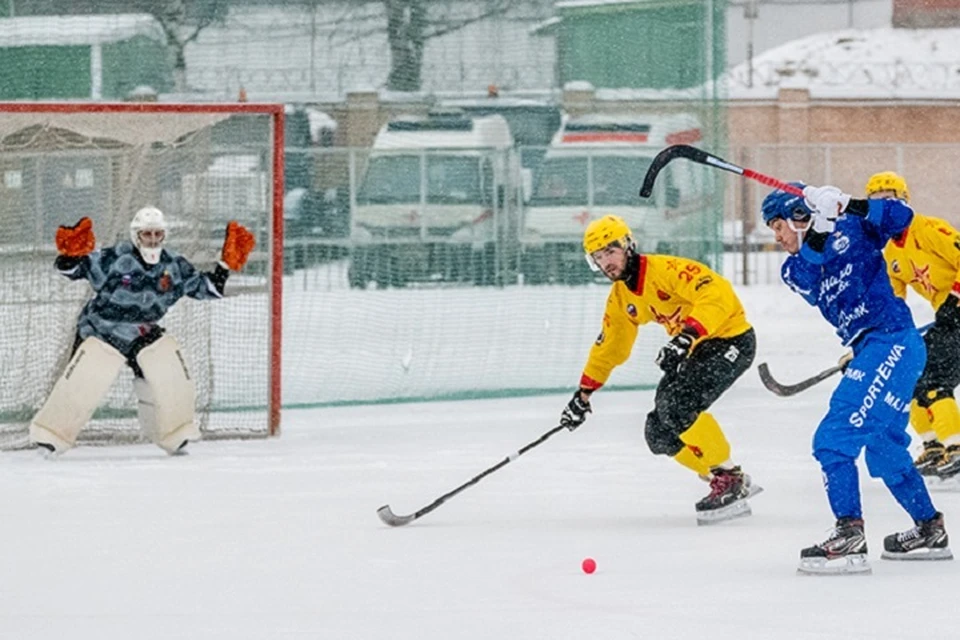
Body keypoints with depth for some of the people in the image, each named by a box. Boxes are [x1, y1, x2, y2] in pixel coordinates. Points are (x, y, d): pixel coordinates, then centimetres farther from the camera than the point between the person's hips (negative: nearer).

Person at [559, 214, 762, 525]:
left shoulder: (665, 269, -22)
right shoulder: (620, 297, 6)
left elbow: (718, 293, -34)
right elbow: (609, 346, 19)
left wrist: (687, 336, -43)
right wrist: (584, 393, 16)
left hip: (730, 339, -10)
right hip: (694, 349, 10)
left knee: (677, 406, -30)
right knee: (660, 434, 0)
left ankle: (729, 479, -17)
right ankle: (735, 484, 10)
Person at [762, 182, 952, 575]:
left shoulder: (852, 231, -1)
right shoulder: (795, 269, 15)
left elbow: (900, 216, -11)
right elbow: (808, 281, -8)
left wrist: (851, 207, -23)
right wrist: (817, 234, -22)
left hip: (892, 341, -10)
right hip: (869, 351, 10)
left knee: (835, 439, -18)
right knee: (884, 450, 22)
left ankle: (849, 538, -24)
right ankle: (930, 531, 36)